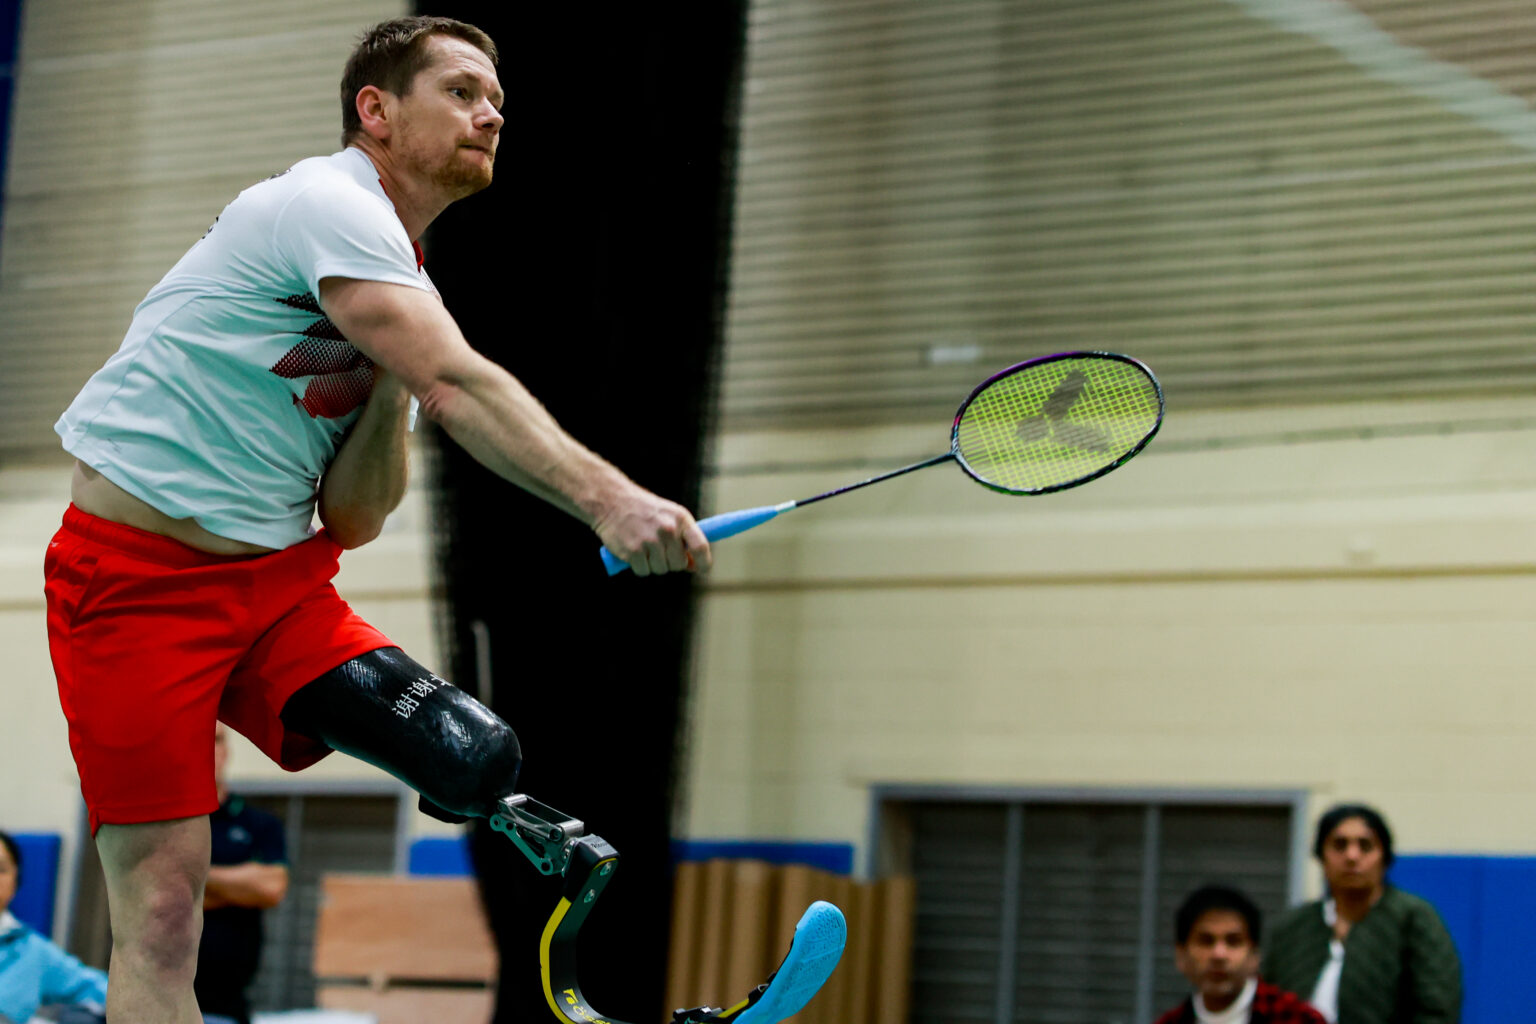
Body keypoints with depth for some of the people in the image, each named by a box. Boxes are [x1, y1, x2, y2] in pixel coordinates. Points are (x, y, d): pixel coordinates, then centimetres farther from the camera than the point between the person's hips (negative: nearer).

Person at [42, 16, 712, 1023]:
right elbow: (464, 388, -26)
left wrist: (387, 388, -6)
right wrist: (606, 496, -36)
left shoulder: (406, 288, 15)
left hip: (281, 583, 7)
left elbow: (351, 522, 9)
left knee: (478, 762, -18)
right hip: (137, 573, -7)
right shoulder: (326, 202, -11)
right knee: (162, 906, -12)